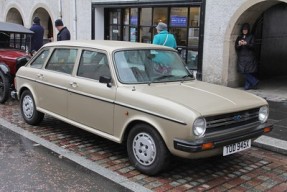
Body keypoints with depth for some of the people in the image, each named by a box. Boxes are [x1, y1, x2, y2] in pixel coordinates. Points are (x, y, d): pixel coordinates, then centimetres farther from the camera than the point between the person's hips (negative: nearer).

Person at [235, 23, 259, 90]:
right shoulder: (239, 37, 14)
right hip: (241, 57, 3)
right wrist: (239, 44, -15)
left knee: (248, 72, -10)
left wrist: (246, 44, -24)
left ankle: (248, 85, -1)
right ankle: (254, 82, 2)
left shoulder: (251, 37, 6)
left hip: (249, 57, -3)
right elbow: (236, 47, 7)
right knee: (245, 72, -6)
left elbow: (252, 46, -6)